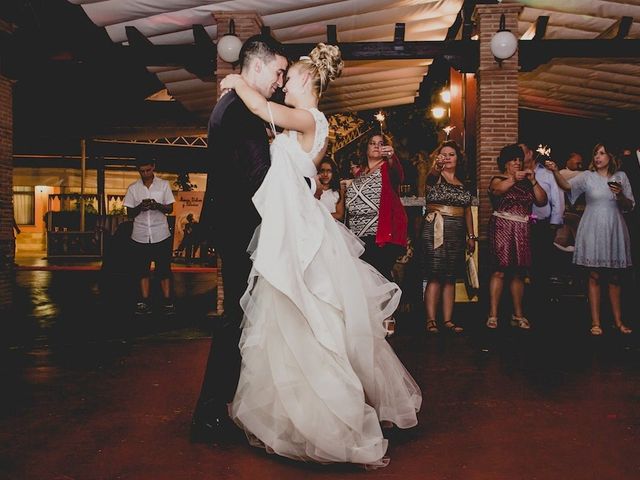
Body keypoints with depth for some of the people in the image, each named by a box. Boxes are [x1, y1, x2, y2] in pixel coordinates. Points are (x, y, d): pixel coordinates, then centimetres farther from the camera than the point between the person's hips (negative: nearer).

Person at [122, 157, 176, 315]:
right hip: (140, 236, 1)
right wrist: (140, 207, -17)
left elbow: (170, 209, 2)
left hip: (161, 235, -1)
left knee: (164, 268, 0)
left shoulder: (164, 185, 2)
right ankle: (145, 303, 9)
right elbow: (129, 213, 4)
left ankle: (167, 302, 4)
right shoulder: (133, 188, 3)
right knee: (143, 269, 4)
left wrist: (157, 206, -18)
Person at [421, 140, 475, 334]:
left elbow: (467, 210, 19)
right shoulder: (434, 178, 0)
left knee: (451, 278, 7)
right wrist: (436, 167, -46)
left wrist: (471, 236, 16)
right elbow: (429, 177, -26)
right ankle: (431, 320, -4)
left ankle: (448, 320, 12)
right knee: (435, 277, -7)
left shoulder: (463, 183, 16)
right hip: (436, 231, -5)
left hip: (457, 233, 5)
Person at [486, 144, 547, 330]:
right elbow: (496, 189, -18)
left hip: (523, 231, 4)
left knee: (519, 273, 6)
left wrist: (533, 181, -4)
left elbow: (542, 201, 7)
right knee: (499, 271, -9)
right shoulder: (498, 180, 5)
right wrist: (513, 179, -34)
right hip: (502, 228, -4)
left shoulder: (526, 182, 17)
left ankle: (518, 315, 13)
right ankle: (493, 315, -8)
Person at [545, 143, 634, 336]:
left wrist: (621, 195, -12)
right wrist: (555, 171, -36)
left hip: (614, 232, 2)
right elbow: (567, 185, -19)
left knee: (615, 278, 9)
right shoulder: (587, 176, 0)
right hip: (593, 231, -2)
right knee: (594, 277, -1)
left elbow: (630, 206, 8)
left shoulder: (621, 177, 7)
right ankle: (595, 322, 5)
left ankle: (618, 321, 18)